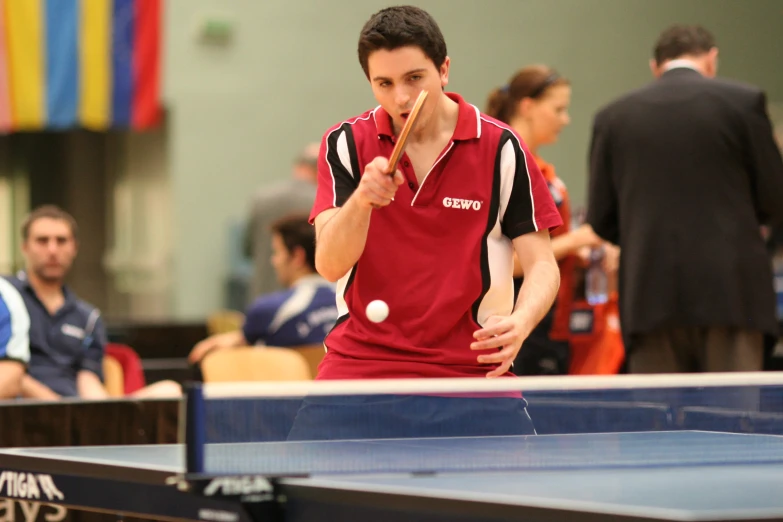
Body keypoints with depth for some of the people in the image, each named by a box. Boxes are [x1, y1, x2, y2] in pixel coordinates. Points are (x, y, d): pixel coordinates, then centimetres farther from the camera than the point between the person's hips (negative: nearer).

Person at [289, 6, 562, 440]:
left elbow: (542, 266, -2)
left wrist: (519, 323, -23)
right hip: (360, 367, 1)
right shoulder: (345, 144, 2)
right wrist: (362, 198, -28)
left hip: (473, 369, 0)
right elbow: (329, 265, -9)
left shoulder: (501, 149, -1)